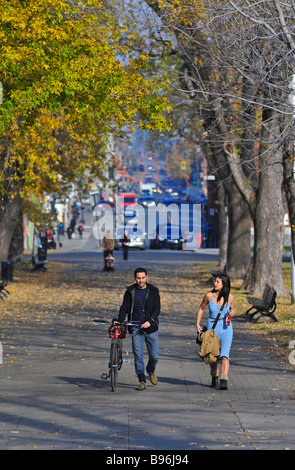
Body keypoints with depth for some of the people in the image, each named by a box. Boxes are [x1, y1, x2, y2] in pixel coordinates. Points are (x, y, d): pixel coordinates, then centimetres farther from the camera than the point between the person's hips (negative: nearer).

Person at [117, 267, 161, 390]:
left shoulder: (153, 291, 3)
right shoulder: (130, 292, 4)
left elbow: (157, 308, -4)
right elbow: (124, 309, 3)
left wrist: (150, 321, -18)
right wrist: (119, 322, -14)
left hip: (151, 328, 0)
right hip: (136, 328, 0)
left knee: (154, 356, 3)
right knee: (138, 355, -7)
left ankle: (151, 371, 33)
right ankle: (142, 381, 0)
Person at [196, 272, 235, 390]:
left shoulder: (230, 297, -4)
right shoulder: (209, 296, -5)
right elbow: (201, 309, 10)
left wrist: (231, 313, -11)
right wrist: (198, 324, 4)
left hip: (226, 328, -1)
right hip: (212, 327, 1)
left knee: (224, 355, -15)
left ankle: (224, 381, -21)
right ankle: (214, 378, 33)